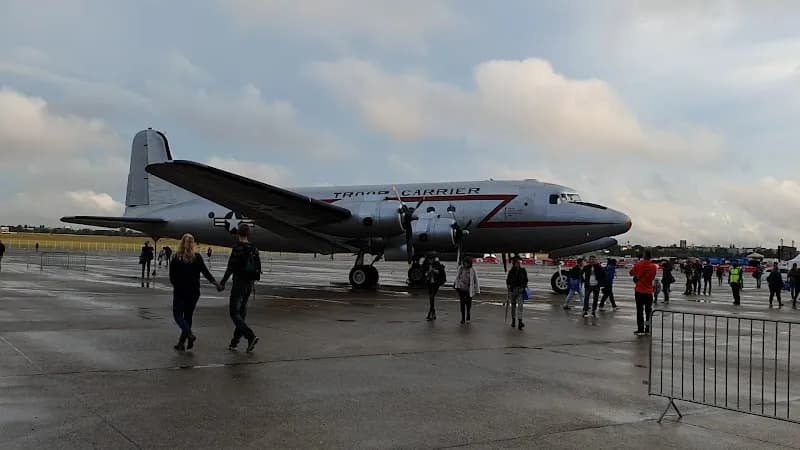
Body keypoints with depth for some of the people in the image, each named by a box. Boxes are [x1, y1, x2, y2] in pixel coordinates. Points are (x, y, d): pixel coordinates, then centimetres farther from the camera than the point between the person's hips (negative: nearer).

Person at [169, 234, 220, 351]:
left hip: (179, 291, -3)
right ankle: (182, 342, 12)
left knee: (177, 315, 5)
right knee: (188, 315, 11)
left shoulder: (177, 258, -7)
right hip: (194, 291, 3)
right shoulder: (197, 257, -4)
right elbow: (205, 271, -6)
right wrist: (214, 282, 3)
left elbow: (171, 276, -3)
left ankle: (189, 334, -16)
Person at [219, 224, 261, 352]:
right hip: (249, 284, 7)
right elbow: (258, 268, 10)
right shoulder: (254, 249, 7)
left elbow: (230, 268, -15)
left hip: (238, 284, -7)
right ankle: (235, 342, 19)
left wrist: (222, 283, -7)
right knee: (241, 312, 14)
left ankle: (251, 336, -18)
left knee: (234, 313, -3)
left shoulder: (237, 248, -13)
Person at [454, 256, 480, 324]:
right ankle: (463, 318, 0)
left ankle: (468, 315, 36)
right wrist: (455, 284, 21)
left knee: (468, 303, 10)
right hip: (461, 288, 1)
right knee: (462, 303, -5)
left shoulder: (472, 270, -11)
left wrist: (477, 290, -7)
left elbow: (476, 280, -7)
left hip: (469, 290, -1)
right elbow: (457, 277, 13)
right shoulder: (460, 268, -3)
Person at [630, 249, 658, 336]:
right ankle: (647, 330, 11)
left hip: (639, 291, -2)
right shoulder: (654, 266, -4)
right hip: (649, 291, 2)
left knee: (640, 311, 3)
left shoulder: (638, 265, -11)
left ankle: (640, 330, 2)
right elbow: (653, 277, 9)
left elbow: (631, 273, 2)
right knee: (648, 311, 10)